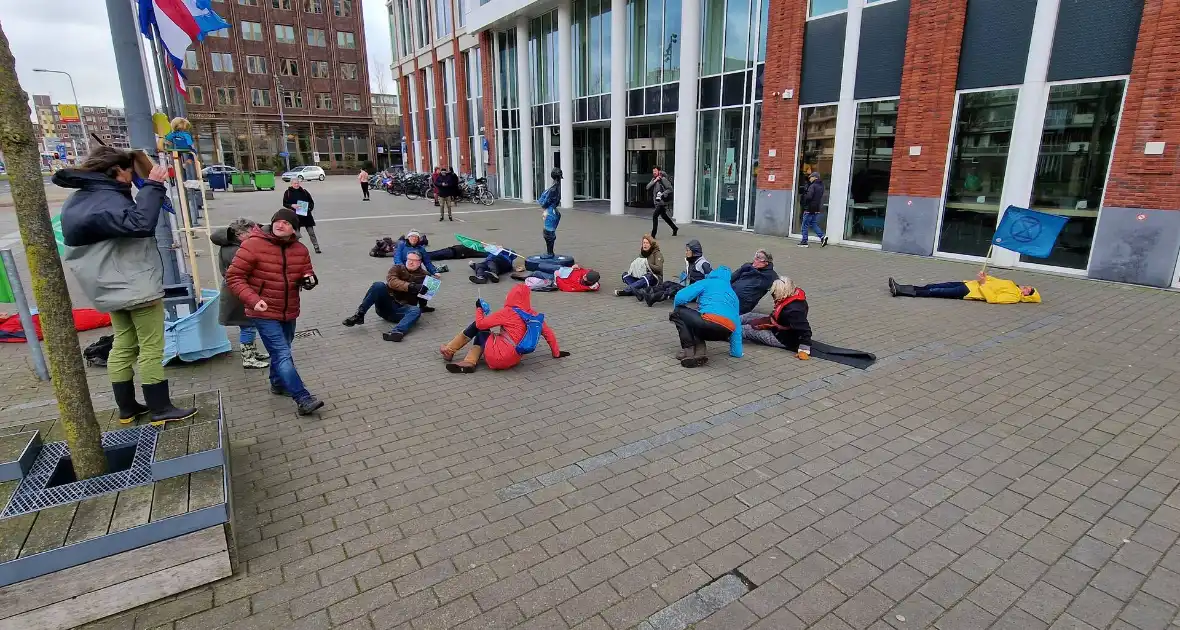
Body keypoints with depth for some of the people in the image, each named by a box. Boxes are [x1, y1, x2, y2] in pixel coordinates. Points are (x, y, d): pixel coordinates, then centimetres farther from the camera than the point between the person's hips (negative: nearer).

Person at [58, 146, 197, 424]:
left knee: (123, 346, 15)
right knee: (151, 348, -3)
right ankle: (161, 409, 3)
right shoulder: (105, 200, -19)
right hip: (136, 286, -10)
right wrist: (153, 186, -29)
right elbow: (139, 223, -37)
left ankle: (127, 407, 23)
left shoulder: (80, 199, 14)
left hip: (114, 287, 10)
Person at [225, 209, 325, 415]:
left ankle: (278, 384, 45)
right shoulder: (253, 245, -15)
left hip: (289, 313, 6)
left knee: (281, 351, 22)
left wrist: (309, 279, -14)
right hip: (264, 313, -6)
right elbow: (233, 277, -13)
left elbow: (307, 273, 12)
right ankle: (303, 400, -15)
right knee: (283, 355, -12)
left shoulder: (300, 250, -1)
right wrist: (252, 299, -26)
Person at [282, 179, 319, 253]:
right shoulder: (288, 192, 2)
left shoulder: (304, 191, 5)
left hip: (306, 215, 1)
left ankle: (317, 248, 5)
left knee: (311, 232, 0)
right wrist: (292, 205, -16)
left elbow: (311, 201, 11)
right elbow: (284, 203, 2)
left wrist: (310, 207, -8)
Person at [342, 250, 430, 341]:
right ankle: (359, 315, -25)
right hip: (386, 305, 1)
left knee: (416, 310, -34)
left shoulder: (423, 276, 11)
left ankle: (397, 332, -59)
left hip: (402, 309, 0)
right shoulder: (397, 268, 10)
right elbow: (391, 281, -12)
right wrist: (409, 286, -27)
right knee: (378, 285, -26)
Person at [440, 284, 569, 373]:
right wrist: (556, 353, 21)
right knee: (481, 336, 24)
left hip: (496, 356, -7)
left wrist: (479, 309, 13)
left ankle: (449, 349, 20)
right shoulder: (534, 315, 5)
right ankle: (469, 363, 3)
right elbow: (549, 334, 10)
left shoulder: (508, 312, -10)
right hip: (512, 361, 7)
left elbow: (481, 323, -6)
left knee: (479, 326, 13)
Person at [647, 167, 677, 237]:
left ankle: (653, 234, -10)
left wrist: (662, 195, -21)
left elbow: (670, 189, -14)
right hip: (657, 202, 9)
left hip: (662, 202, -9)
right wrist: (654, 181, -12)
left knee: (655, 216, -14)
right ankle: (674, 228, 37)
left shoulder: (663, 179, -13)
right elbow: (648, 187, -2)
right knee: (664, 216, 20)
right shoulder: (653, 179, 11)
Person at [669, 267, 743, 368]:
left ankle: (689, 350, 2)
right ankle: (699, 350, 4)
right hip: (726, 332, 6)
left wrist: (676, 311, 25)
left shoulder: (706, 282, 17)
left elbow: (680, 298, 4)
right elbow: (736, 323, 31)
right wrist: (736, 351, 34)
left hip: (710, 323, -6)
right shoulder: (733, 294, 33)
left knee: (677, 313, 16)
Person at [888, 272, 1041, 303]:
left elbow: (992, 298, -20)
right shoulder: (1012, 285, 18)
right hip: (969, 284, 8)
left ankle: (901, 292, -23)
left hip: (970, 292, -8)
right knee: (937, 286, -4)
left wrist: (983, 283, -20)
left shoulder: (1014, 297, -8)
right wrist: (985, 276, 6)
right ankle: (901, 288, -11)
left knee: (937, 292, -17)